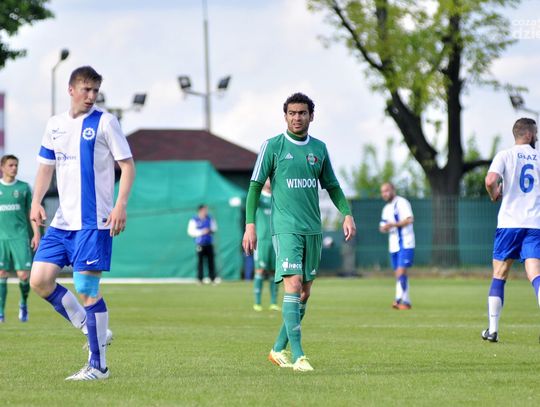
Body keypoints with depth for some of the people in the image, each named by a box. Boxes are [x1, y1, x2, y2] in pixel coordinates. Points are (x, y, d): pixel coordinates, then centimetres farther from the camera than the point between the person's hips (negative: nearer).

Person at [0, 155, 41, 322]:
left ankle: (23, 303, 19)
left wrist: (36, 234, 3)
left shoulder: (24, 188, 8)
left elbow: (31, 213, 11)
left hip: (20, 236, 0)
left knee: (23, 274, -7)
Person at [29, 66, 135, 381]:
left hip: (94, 221, -6)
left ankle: (98, 365, 1)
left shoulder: (105, 122, -4)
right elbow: (46, 166, 20)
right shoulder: (55, 125, 12)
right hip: (63, 221, 6)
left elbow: (128, 165, -5)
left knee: (87, 287, -8)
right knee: (39, 280, -1)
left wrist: (121, 205, -17)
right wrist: (36, 202, 4)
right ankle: (93, 331, 13)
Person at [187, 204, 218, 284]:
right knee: (200, 260, -6)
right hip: (200, 244, -4)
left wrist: (211, 230, -5)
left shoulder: (210, 219, 12)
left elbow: (214, 228, 18)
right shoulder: (194, 220, -2)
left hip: (209, 243, 4)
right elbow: (191, 231, -7)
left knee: (211, 260, 0)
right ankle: (200, 278, -2)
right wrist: (201, 232, -16)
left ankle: (212, 277, 2)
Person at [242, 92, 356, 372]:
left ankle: (279, 349, 20)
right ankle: (298, 355, -20)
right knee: (293, 284, -17)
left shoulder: (319, 148, 12)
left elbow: (332, 186, 20)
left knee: (304, 292, 7)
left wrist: (347, 214, 6)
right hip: (285, 228, -5)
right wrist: (250, 225, -8)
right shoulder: (272, 147, -1)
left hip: (313, 230, 6)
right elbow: (255, 186, 0)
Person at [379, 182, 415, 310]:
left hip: (405, 244, -8)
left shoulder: (402, 203, -8)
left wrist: (393, 224, -26)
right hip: (393, 245, 8)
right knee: (398, 273, 7)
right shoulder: (386, 208, 19)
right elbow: (383, 226, 21)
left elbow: (409, 219, -20)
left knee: (401, 271, -17)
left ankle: (399, 299, -20)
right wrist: (383, 228, -3)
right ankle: (406, 301, 12)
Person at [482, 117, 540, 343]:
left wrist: (494, 195, 6)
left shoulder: (505, 155, 2)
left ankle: (492, 329, 9)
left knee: (499, 276, 10)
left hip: (509, 222, 0)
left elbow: (491, 181, -15)